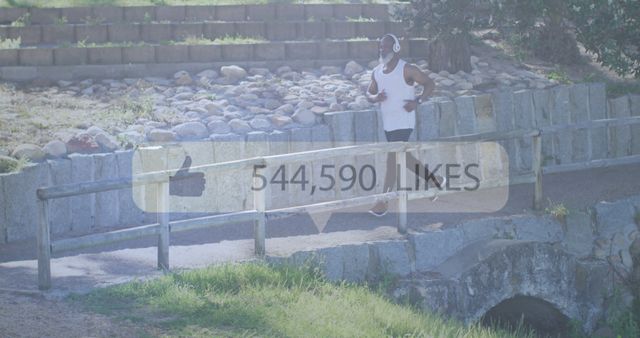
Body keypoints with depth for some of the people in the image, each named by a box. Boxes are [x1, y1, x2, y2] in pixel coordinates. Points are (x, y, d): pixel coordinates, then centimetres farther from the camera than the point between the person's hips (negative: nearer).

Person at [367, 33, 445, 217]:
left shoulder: (407, 69, -9)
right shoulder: (377, 72, 10)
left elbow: (430, 84, -7)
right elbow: (369, 93, 17)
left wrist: (417, 101, -19)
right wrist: (375, 97, -7)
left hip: (403, 122, -8)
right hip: (388, 123, 8)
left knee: (392, 159, -12)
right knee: (404, 158, 16)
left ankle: (383, 203, -11)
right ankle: (436, 180, 34)